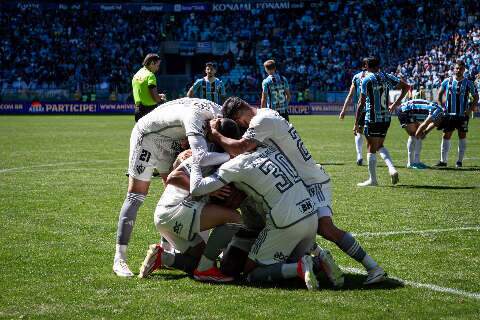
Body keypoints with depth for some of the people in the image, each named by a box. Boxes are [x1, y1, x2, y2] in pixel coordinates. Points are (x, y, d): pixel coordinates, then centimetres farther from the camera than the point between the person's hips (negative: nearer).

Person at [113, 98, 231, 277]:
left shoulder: (221, 114, -17)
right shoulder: (195, 116, -41)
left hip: (171, 141, 8)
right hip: (147, 136, -8)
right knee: (136, 195, -9)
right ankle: (119, 259, -8)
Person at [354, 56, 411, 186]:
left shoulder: (367, 80, -8)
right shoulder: (387, 77, 7)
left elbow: (361, 103, -10)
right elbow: (406, 86, 12)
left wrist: (356, 123, -7)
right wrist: (396, 103, 16)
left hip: (372, 119, -6)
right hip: (386, 118, 6)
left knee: (371, 149, 3)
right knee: (379, 146, 20)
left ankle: (373, 179, 6)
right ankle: (392, 169, 2)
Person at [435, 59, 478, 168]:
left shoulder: (468, 83, -1)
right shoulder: (447, 82, 2)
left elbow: (476, 97, 6)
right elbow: (439, 95, 12)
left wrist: (470, 109, -7)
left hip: (463, 115, -1)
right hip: (449, 114, 1)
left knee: (462, 136, 3)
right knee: (446, 136, 1)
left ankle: (460, 161, 10)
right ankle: (443, 160, 7)